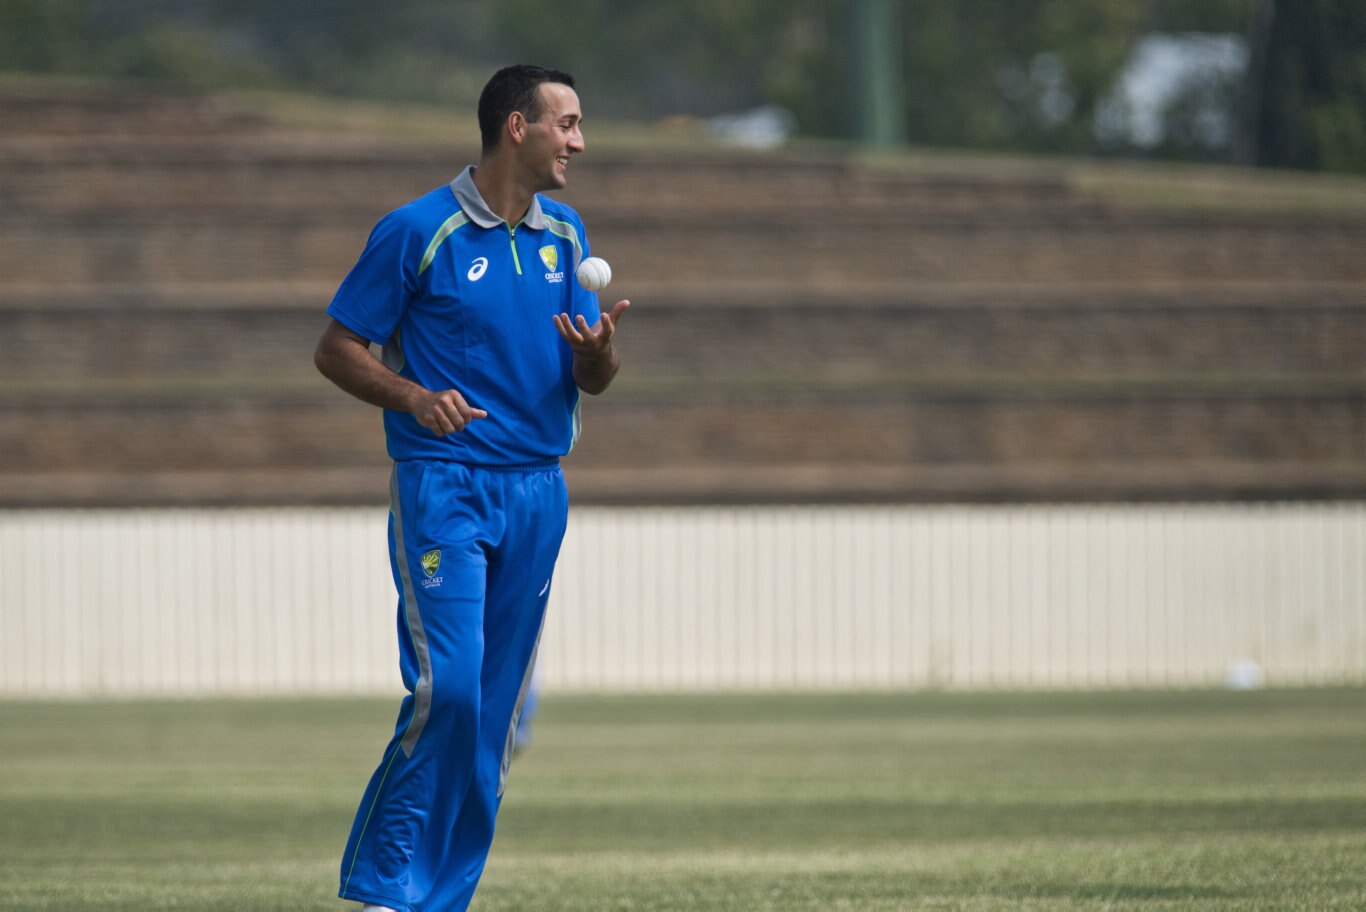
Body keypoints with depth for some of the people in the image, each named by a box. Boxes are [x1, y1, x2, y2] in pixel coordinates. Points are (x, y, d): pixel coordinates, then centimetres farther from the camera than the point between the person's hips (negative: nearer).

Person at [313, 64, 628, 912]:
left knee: (499, 709, 3)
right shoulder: (418, 231, -6)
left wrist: (598, 353, -10)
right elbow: (338, 348, -1)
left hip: (538, 491, 6)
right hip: (443, 485, -6)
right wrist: (415, 397, -19)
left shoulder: (564, 233, 12)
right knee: (447, 688, -17)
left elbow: (593, 379, 14)